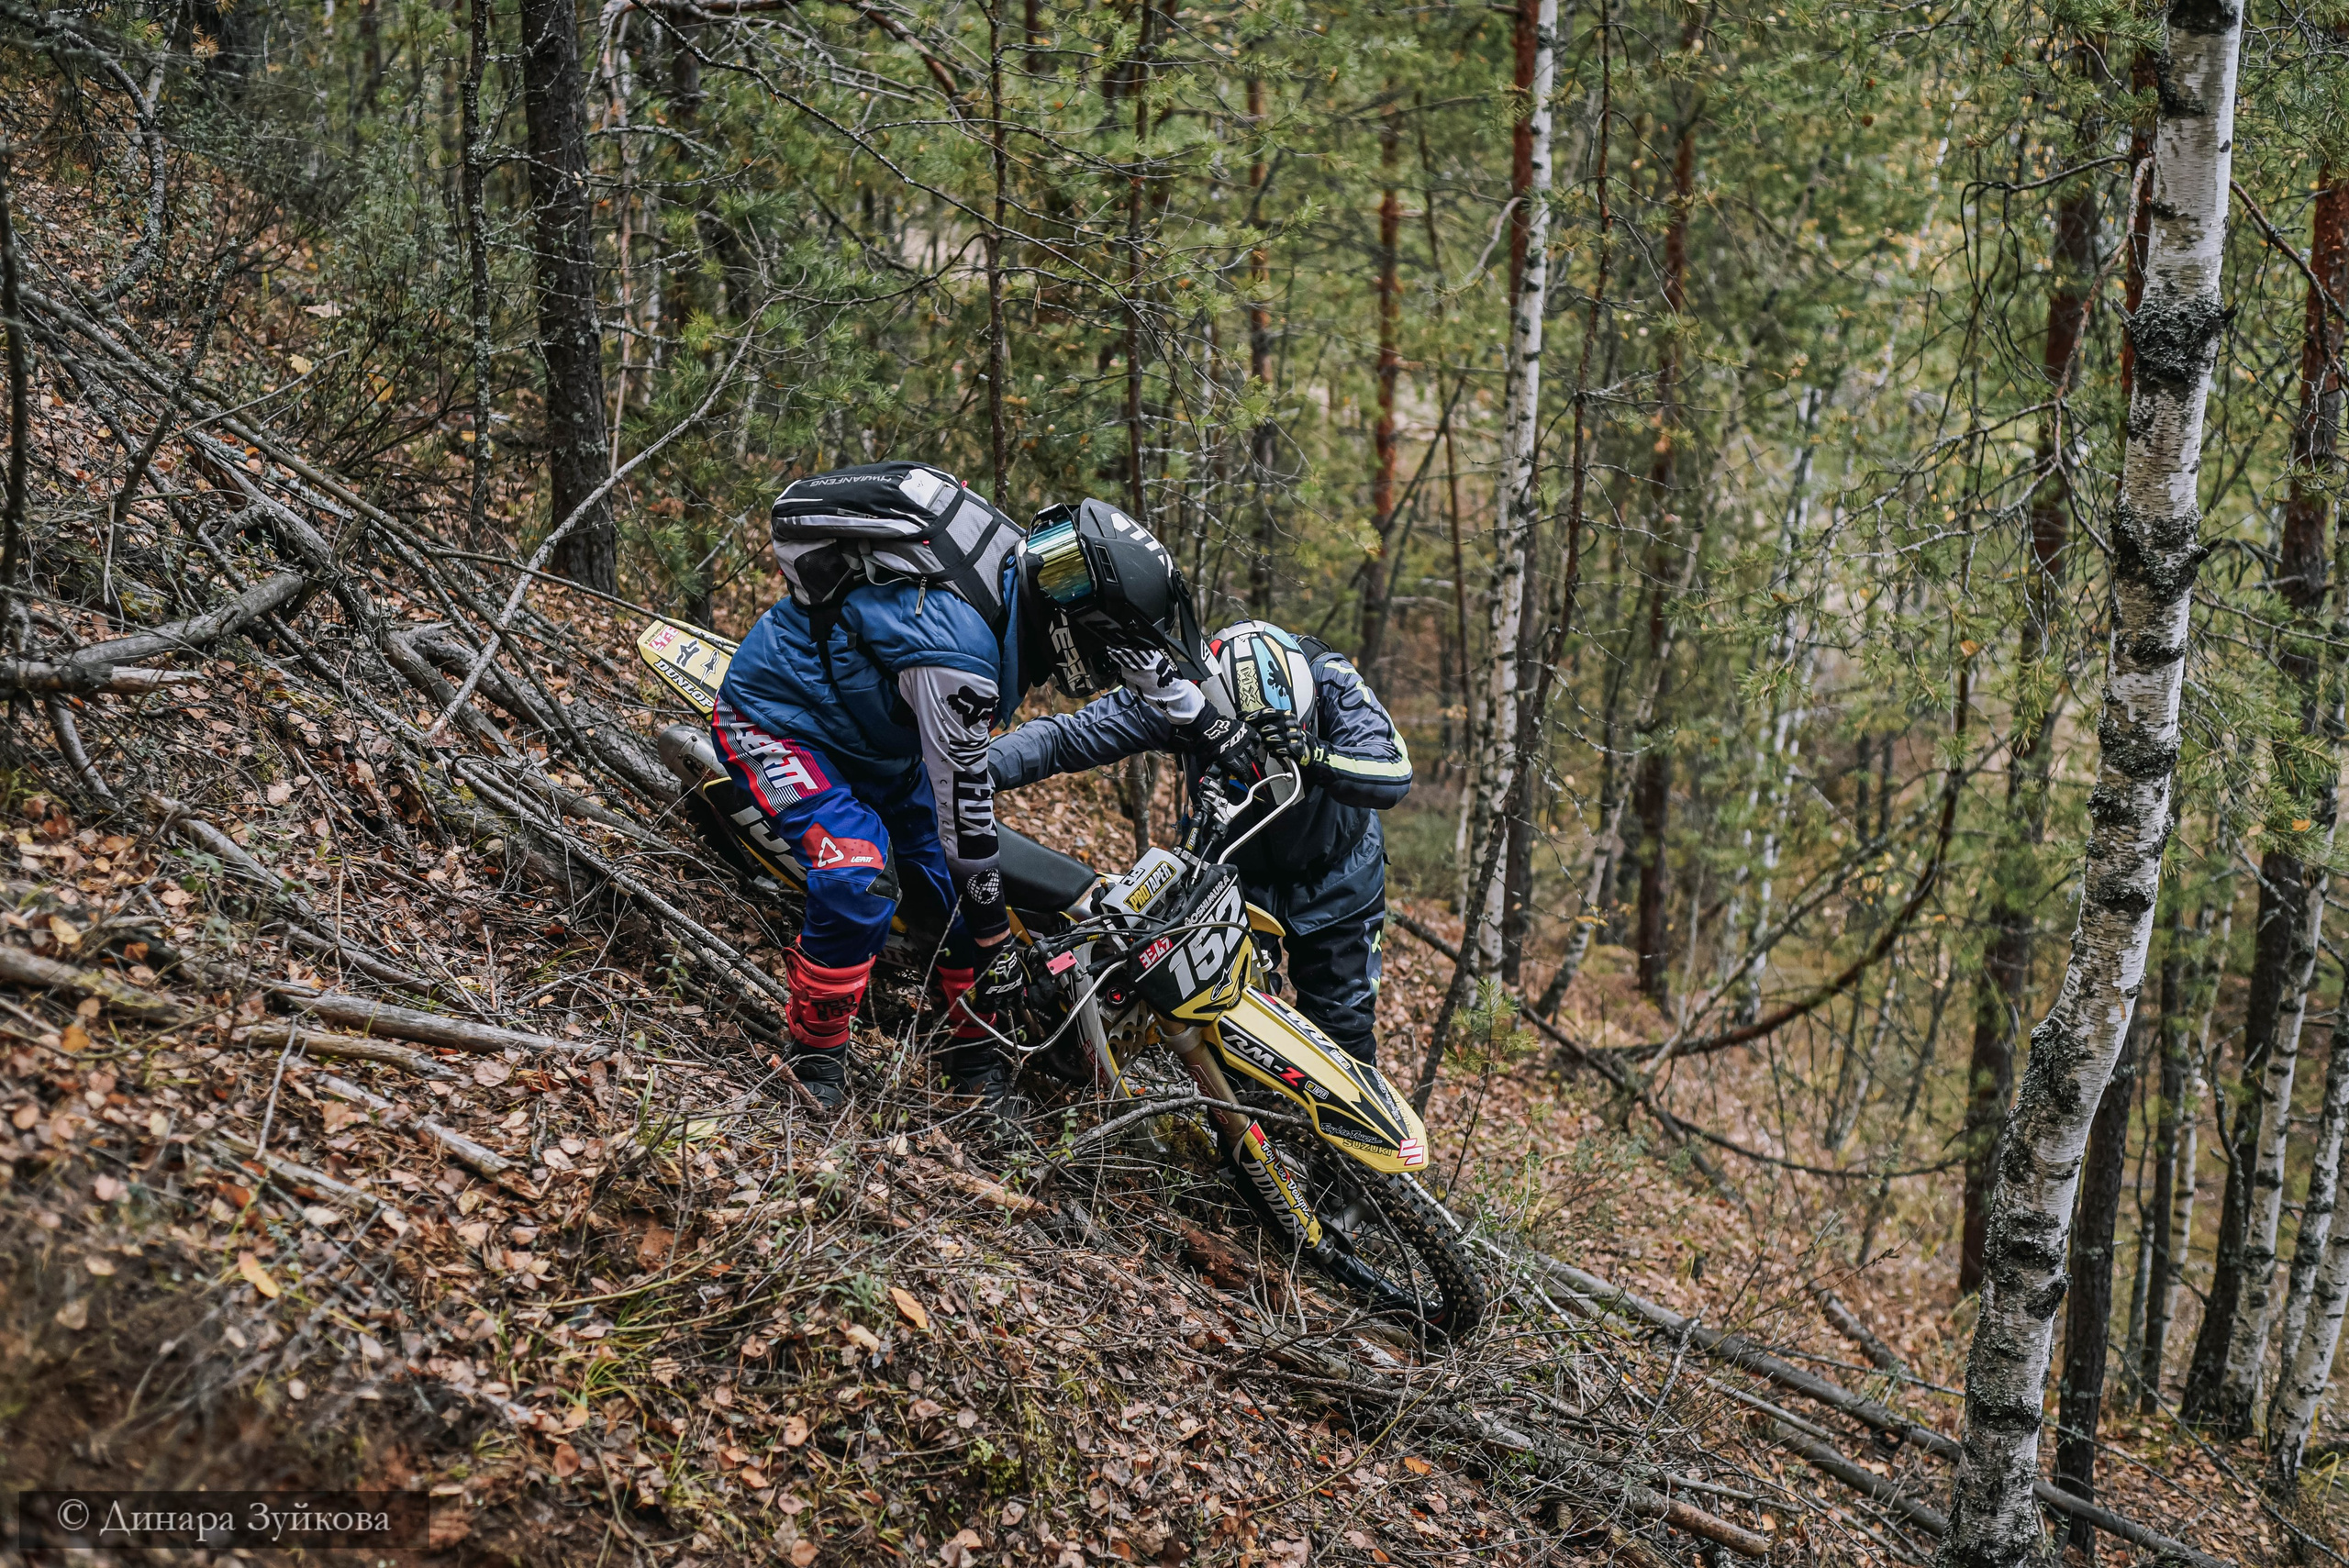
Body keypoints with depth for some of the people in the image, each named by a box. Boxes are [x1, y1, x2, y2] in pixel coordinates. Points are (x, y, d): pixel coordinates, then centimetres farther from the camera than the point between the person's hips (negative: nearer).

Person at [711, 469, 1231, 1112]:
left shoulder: (1014, 568, -11)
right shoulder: (956, 648, -38)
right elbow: (960, 797, -31)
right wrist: (994, 940, -23)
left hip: (875, 733, 9)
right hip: (775, 717, -9)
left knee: (958, 879, 2)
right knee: (859, 884, -27)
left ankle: (974, 1053, 18)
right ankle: (814, 1059, -8)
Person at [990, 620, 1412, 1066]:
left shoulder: (1327, 678, -31)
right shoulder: (1178, 693, -29)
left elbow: (1395, 775, -40)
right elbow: (1067, 736, -27)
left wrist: (1314, 755, -57)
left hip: (1333, 875, -1)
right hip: (1233, 870, 1)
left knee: (1341, 1025, 4)